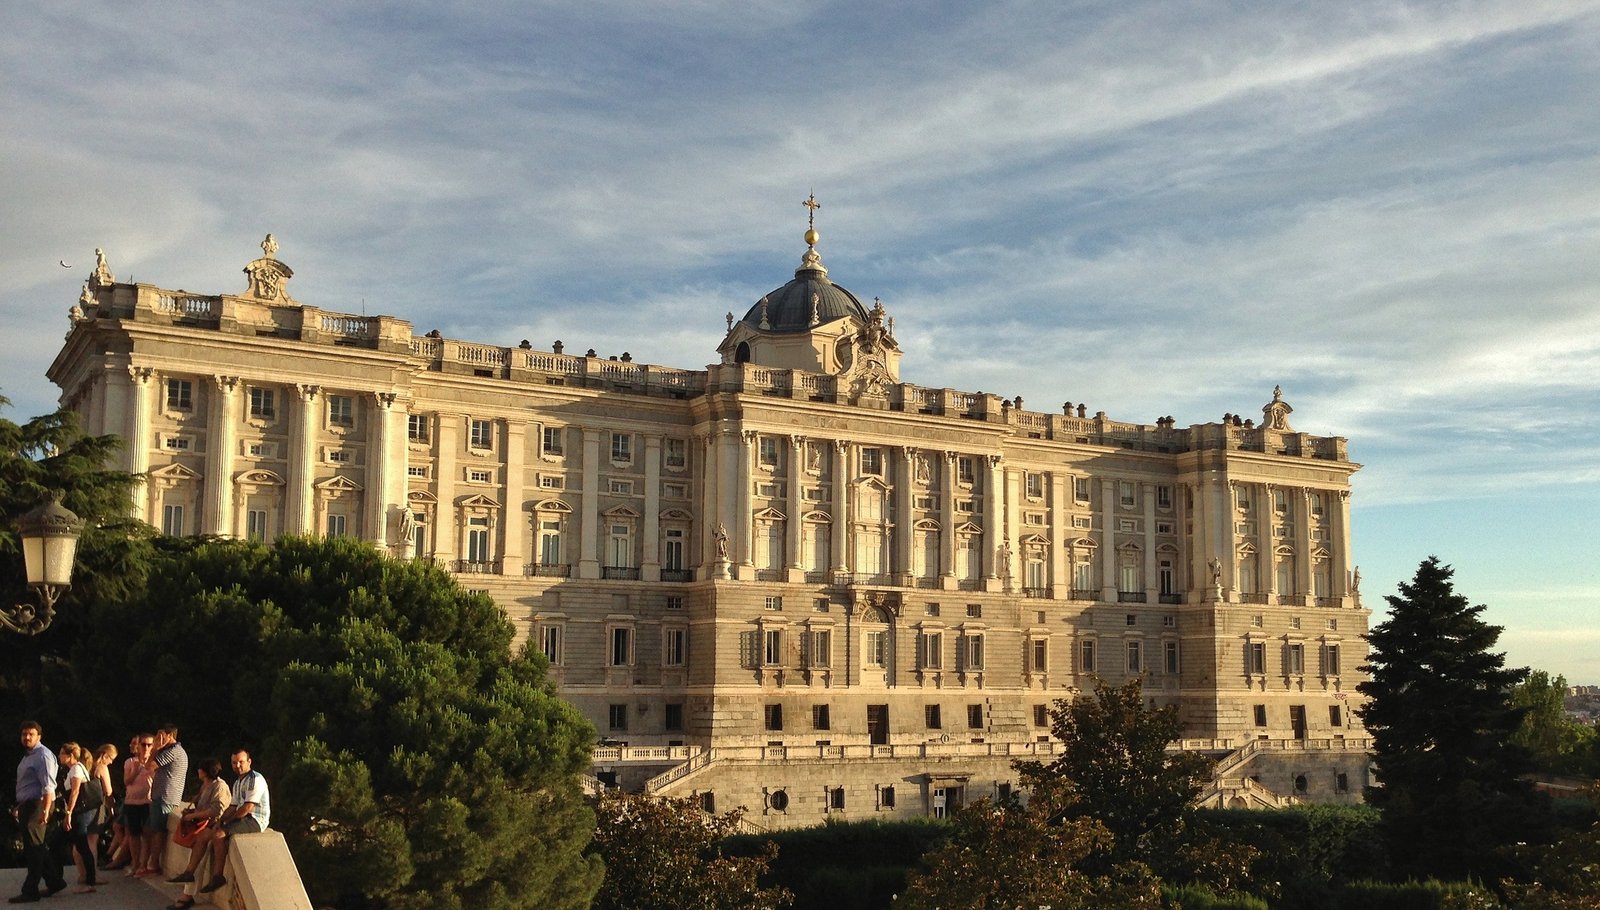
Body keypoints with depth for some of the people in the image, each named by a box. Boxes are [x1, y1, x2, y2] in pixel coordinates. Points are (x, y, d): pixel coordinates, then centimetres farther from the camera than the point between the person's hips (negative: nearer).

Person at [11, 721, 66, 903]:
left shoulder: (42, 756, -13)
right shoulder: (27, 756, 18)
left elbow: (48, 786, -22)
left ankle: (30, 891, -1)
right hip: (27, 806, 10)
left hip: (37, 805, -10)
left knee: (34, 848, -5)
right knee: (37, 848, 13)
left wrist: (45, 810, -29)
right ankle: (55, 881, 21)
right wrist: (19, 807, 24)